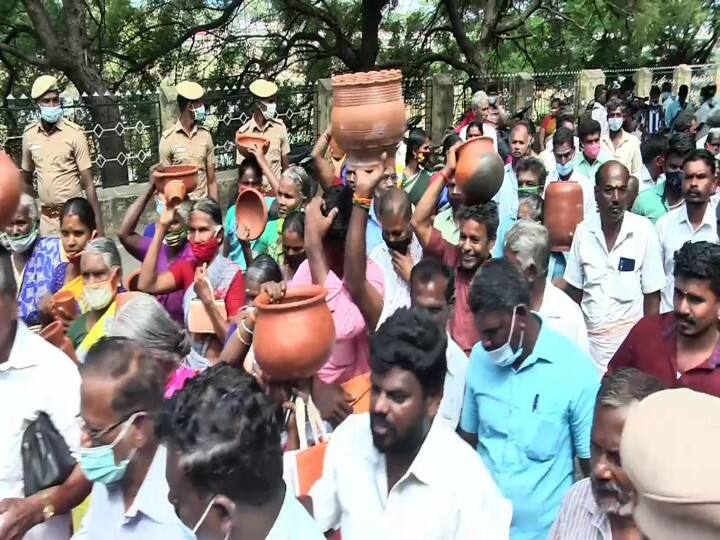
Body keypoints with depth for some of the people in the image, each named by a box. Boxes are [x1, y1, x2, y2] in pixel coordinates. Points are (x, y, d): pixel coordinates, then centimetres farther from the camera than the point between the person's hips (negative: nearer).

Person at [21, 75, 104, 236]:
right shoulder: (29, 134, 3)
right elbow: (27, 181, 15)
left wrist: (98, 224, -14)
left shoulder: (74, 133, -9)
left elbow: (88, 183, -9)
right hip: (45, 217, 4)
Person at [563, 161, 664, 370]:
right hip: (589, 338, 2)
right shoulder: (583, 231, -2)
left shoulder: (643, 230, -9)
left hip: (629, 337, -2)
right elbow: (574, 291, 5)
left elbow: (652, 295, -4)